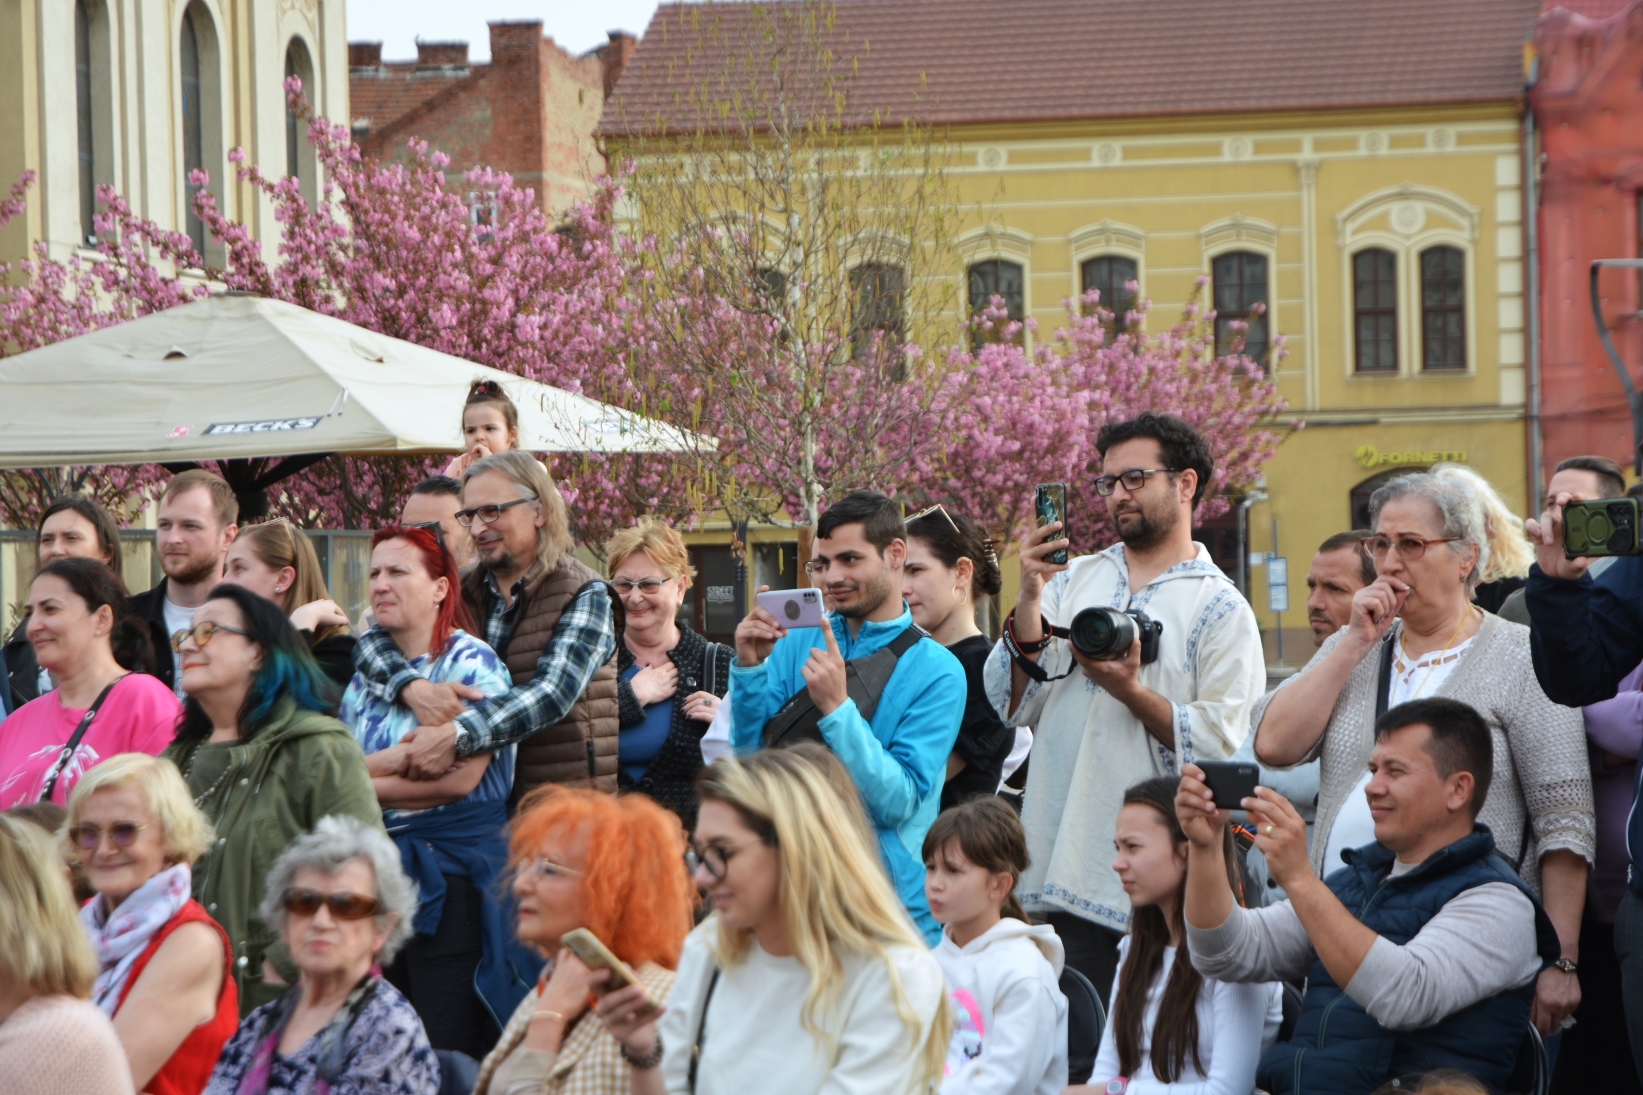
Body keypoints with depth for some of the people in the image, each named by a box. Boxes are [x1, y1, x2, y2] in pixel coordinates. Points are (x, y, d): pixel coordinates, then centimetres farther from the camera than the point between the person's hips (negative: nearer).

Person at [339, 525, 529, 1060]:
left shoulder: (471, 664, -4)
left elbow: (460, 776, -16)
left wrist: (367, 782, -8)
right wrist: (389, 761, -5)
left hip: (453, 870, -7)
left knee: (448, 1054, -9)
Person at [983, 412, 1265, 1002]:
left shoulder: (1220, 609, 2)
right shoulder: (1075, 580, 15)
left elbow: (1224, 744, -8)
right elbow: (1011, 705, 6)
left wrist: (1131, 692, -16)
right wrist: (1031, 597, -5)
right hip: (1059, 871, 4)